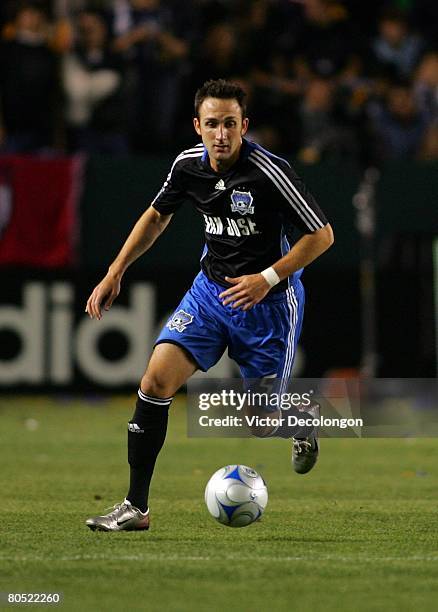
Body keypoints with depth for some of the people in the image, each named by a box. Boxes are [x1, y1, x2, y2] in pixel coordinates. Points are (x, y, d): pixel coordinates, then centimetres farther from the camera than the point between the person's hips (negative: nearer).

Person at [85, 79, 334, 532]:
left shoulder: (269, 171, -22)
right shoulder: (189, 164, -6)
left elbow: (322, 235, -15)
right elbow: (157, 215, 14)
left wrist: (268, 278, -23)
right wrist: (115, 273, 9)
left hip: (267, 300, -4)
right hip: (210, 289, 4)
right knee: (156, 381, -13)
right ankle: (136, 507, -7)